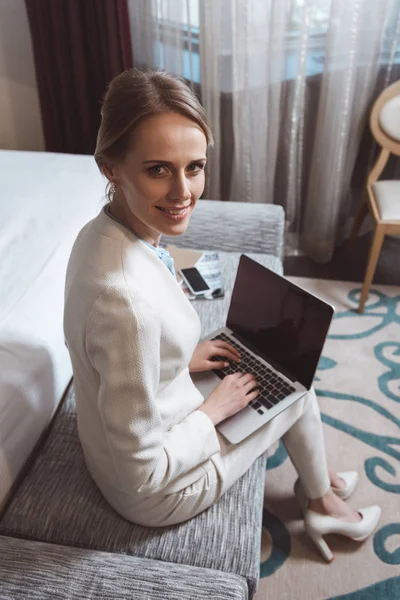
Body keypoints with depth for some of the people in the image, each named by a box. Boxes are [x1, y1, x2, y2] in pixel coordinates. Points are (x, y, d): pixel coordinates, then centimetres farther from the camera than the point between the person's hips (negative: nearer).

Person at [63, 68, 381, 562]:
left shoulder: (101, 231, -11)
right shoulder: (128, 299, -40)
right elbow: (144, 475, -29)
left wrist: (182, 355, 3)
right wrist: (215, 408, -15)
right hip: (155, 494, -7)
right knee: (298, 388, 12)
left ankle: (315, 483, 50)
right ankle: (322, 505, 44)